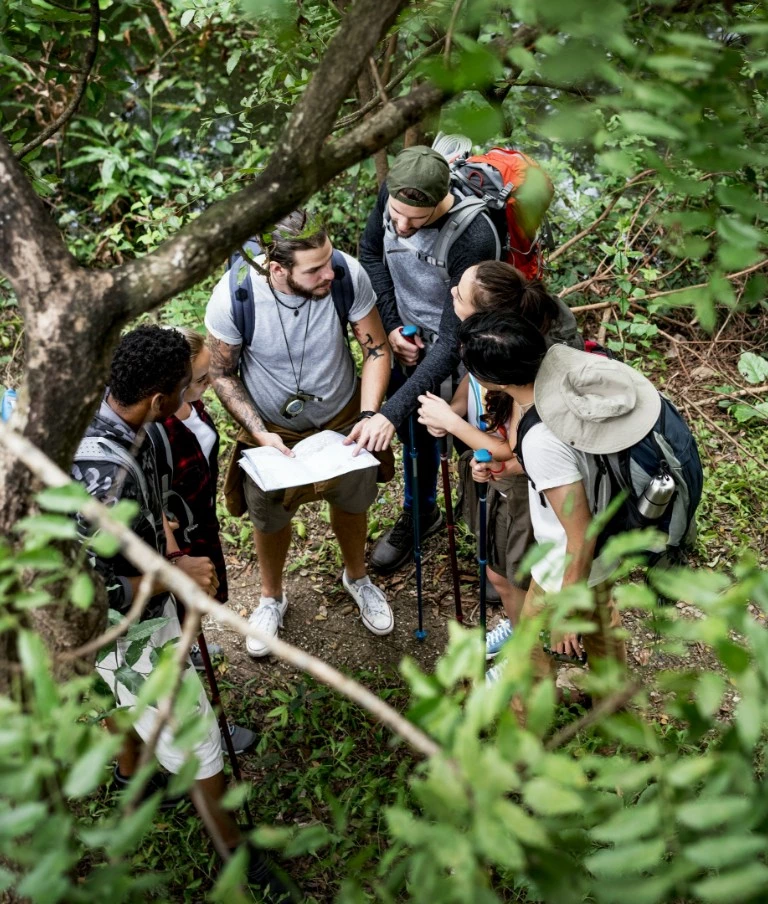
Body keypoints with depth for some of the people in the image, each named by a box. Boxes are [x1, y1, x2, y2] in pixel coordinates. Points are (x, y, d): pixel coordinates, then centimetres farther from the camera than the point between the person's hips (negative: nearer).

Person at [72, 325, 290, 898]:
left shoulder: (113, 414, -12)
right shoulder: (103, 474, -40)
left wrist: (172, 556, 1)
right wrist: (177, 577, -23)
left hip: (145, 598, 9)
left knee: (130, 695, 33)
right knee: (191, 731, 8)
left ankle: (131, 773, 62)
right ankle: (236, 851, 30)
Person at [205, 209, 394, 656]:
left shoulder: (349, 274, -29)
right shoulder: (233, 296, -31)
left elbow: (377, 350, -15)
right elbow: (223, 374, -15)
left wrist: (369, 415, -29)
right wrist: (259, 432, -26)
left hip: (342, 417, 2)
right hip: (271, 427, -1)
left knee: (352, 502, 24)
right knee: (270, 516, 21)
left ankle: (357, 577, 57)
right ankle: (272, 597, 52)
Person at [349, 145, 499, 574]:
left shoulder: (473, 239, -39)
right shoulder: (393, 195, -21)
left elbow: (452, 343, -37)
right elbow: (371, 252, 0)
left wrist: (391, 413, -42)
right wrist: (392, 325, -9)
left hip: (455, 351, -6)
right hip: (408, 338, 6)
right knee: (415, 428, 23)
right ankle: (420, 512, 50)